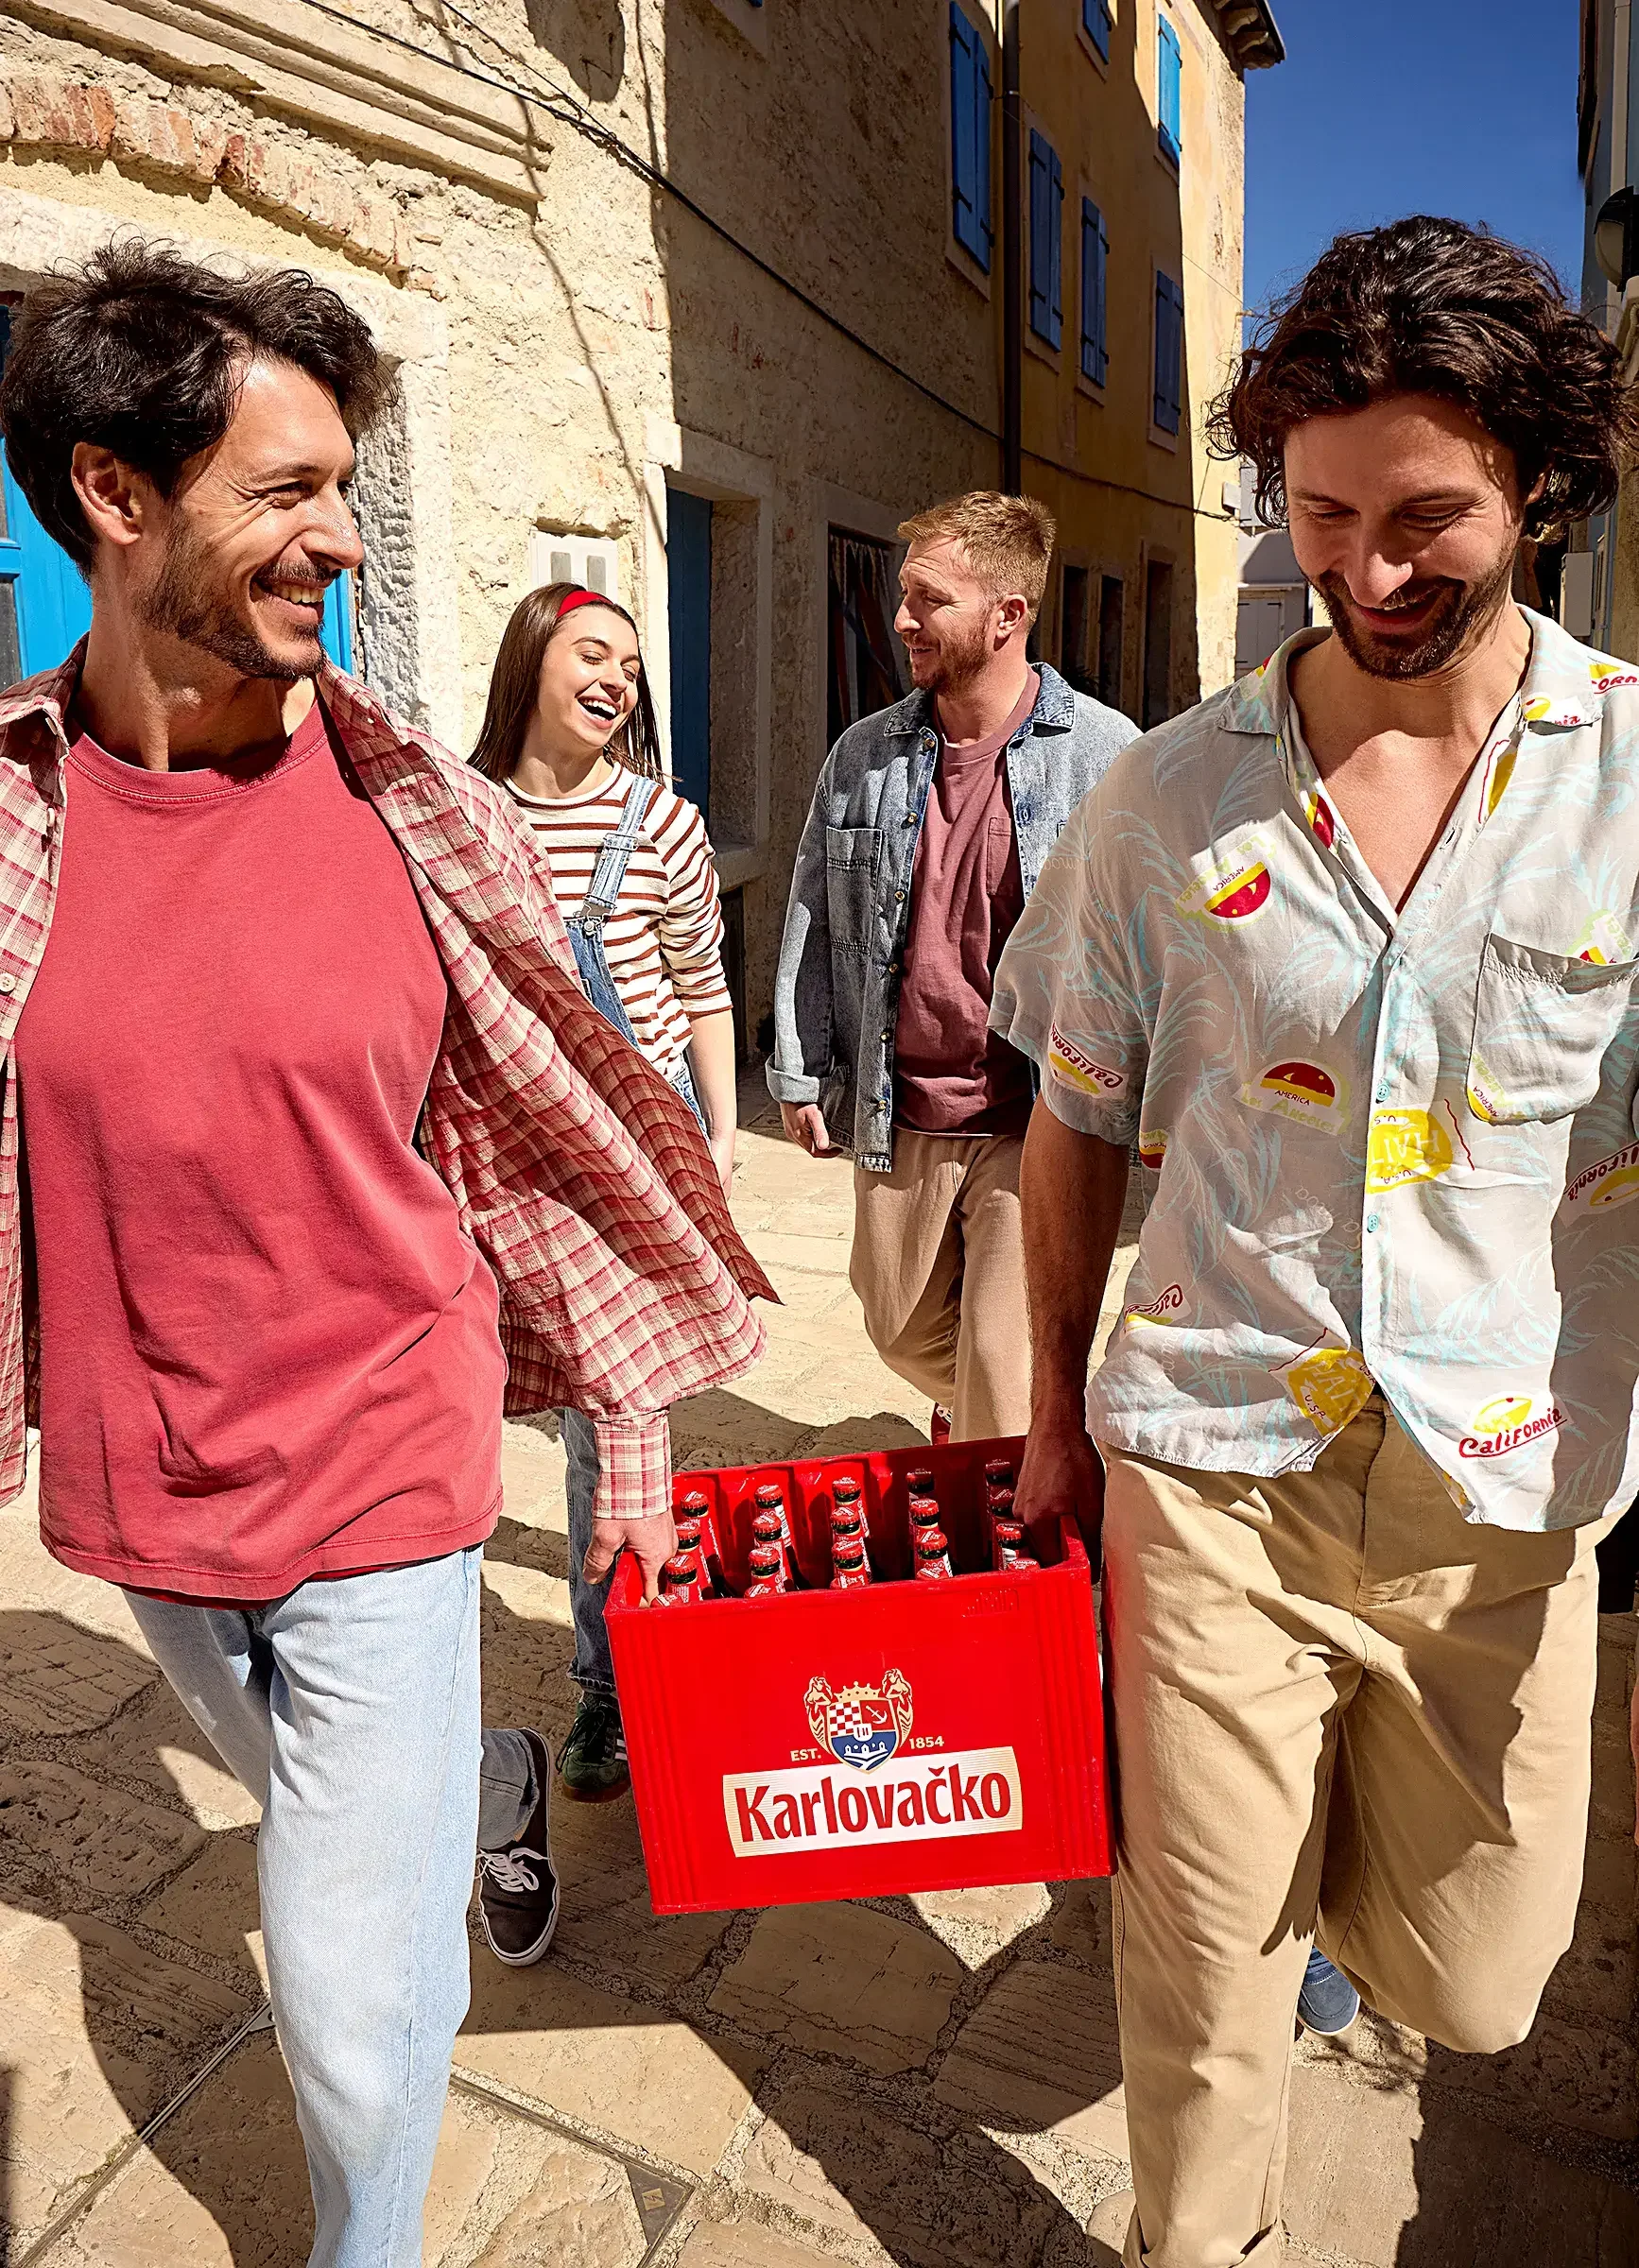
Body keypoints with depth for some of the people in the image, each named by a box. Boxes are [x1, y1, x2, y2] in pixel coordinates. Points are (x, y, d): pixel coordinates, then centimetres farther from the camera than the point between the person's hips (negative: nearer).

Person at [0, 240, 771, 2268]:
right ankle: (497, 1796, 64)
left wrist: (629, 1417, 1)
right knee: (340, 1812, 30)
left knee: (355, 2001, 9)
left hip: (379, 1485, -2)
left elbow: (550, 1145, -3)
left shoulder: (413, 818, -11)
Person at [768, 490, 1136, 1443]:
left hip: (1030, 1123, -4)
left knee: (1004, 1362, -1)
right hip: (896, 1116, 5)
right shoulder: (864, 756, 5)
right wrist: (802, 1073, 8)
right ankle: (966, 1410, 52)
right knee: (904, 1328, 20)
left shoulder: (1106, 756, -7)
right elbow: (815, 919, 11)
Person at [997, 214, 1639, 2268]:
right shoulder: (1166, 794, -2)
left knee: (1467, 1986, 17)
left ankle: (1326, 1877, 51)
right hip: (1210, 1473, 0)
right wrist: (1057, 1412, 11)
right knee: (1204, 1978, 11)